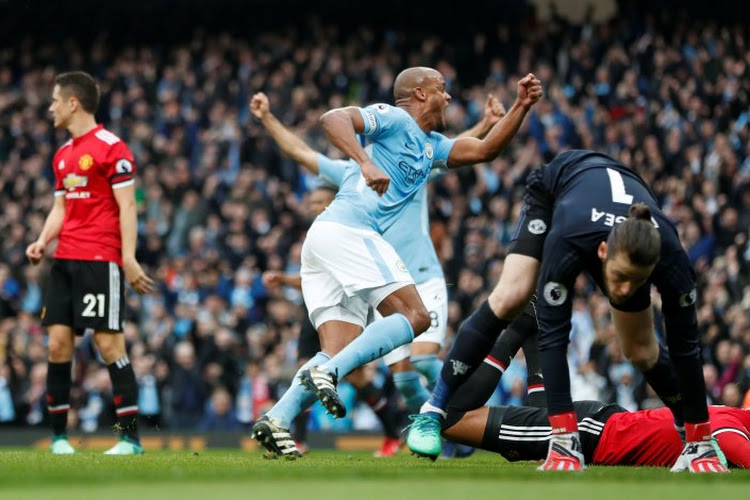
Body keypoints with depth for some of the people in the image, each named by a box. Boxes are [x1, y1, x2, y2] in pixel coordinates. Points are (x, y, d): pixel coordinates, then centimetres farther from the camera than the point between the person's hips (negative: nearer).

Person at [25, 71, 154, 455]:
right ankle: (58, 436, 7)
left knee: (108, 343, -9)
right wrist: (43, 241, 4)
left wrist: (129, 258, -17)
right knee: (58, 343, 2)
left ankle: (130, 437, -6)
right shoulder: (63, 155, 17)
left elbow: (126, 206, -10)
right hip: (64, 260, 8)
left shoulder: (110, 147, -7)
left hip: (100, 259, -8)